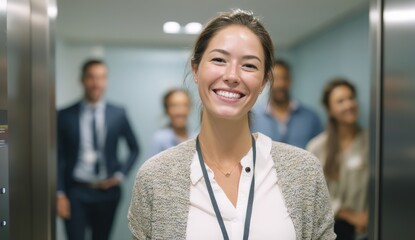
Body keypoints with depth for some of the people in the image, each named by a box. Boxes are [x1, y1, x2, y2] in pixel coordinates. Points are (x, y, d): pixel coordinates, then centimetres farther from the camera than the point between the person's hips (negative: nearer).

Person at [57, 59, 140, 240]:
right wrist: (60, 194, -6)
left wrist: (120, 174, 0)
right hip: (76, 192, -1)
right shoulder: (65, 115, -2)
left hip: (107, 191, 2)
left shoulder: (118, 114, 1)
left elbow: (134, 148, 11)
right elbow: (59, 158, -1)